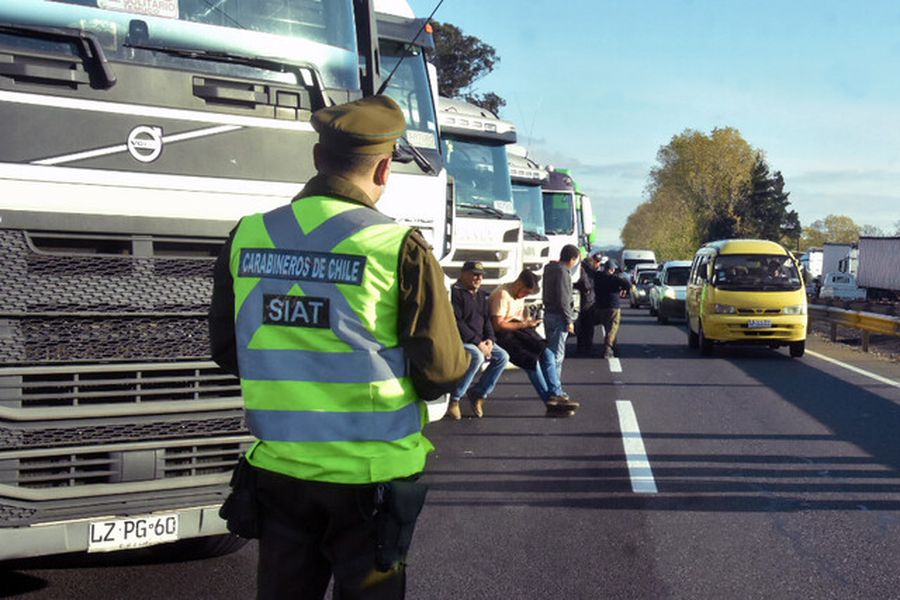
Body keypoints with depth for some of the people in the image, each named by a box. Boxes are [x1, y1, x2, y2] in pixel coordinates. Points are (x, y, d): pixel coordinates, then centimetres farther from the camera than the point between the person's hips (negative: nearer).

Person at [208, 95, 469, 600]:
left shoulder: (246, 238, -1)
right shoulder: (399, 248, -14)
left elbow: (226, 350, 10)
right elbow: (440, 372, -11)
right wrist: (474, 357, 11)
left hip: (278, 470, 4)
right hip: (370, 479, -4)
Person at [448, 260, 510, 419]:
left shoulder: (481, 295, 16)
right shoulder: (455, 292, -11)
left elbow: (486, 320, 18)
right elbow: (456, 323, -19)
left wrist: (490, 339, -2)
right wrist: (478, 343, -21)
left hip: (480, 341, 8)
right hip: (459, 341, -8)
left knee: (502, 356, -10)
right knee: (477, 356, -34)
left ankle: (478, 393, 0)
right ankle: (454, 399, -21)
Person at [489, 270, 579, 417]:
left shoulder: (519, 294, 12)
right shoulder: (502, 294, -18)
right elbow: (497, 325, -23)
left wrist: (528, 321, 0)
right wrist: (524, 324, -19)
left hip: (518, 330, 9)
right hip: (503, 335, -9)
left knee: (547, 353, -10)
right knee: (532, 361, -22)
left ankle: (556, 394, -11)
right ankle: (550, 402, -14)